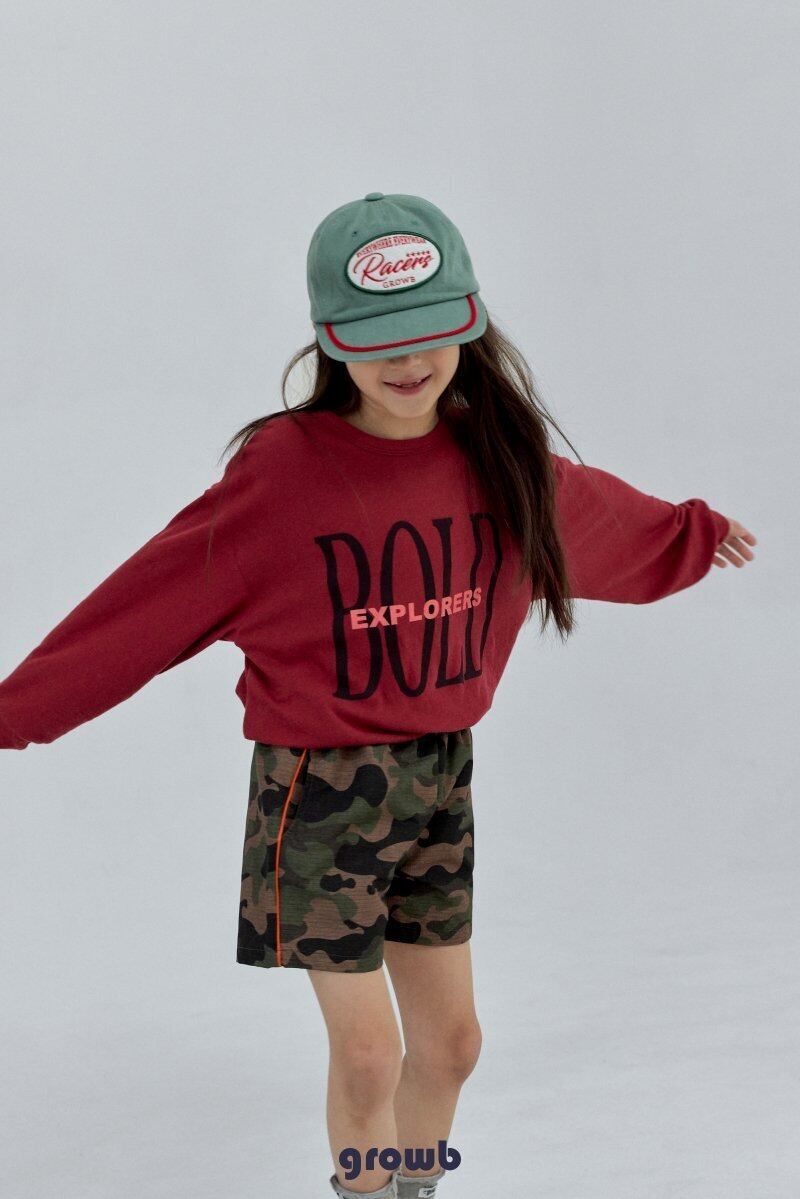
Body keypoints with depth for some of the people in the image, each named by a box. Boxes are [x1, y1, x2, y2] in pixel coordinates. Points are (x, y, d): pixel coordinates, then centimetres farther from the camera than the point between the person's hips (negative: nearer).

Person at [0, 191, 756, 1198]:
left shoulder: (497, 459, -2)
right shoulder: (281, 470, -17)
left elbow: (601, 519, 20)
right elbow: (148, 603, -13)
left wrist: (697, 536, 37)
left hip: (443, 775, 5)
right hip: (322, 783, -5)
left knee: (450, 1041, 13)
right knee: (369, 1052, 0)